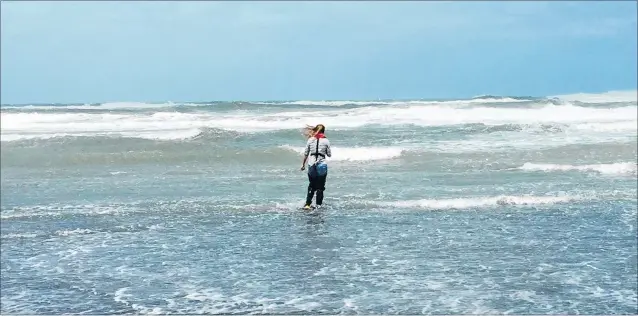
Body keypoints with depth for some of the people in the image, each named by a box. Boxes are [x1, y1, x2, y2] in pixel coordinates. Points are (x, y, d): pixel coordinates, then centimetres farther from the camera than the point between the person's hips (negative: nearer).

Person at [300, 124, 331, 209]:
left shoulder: (310, 140, 2)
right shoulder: (326, 141, -3)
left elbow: (306, 154, 6)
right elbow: (329, 154, 3)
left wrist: (303, 164, 17)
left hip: (311, 165, 2)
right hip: (322, 165, -2)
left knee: (311, 185, 14)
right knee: (320, 187, 7)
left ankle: (307, 204, 10)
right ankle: (318, 205, 7)